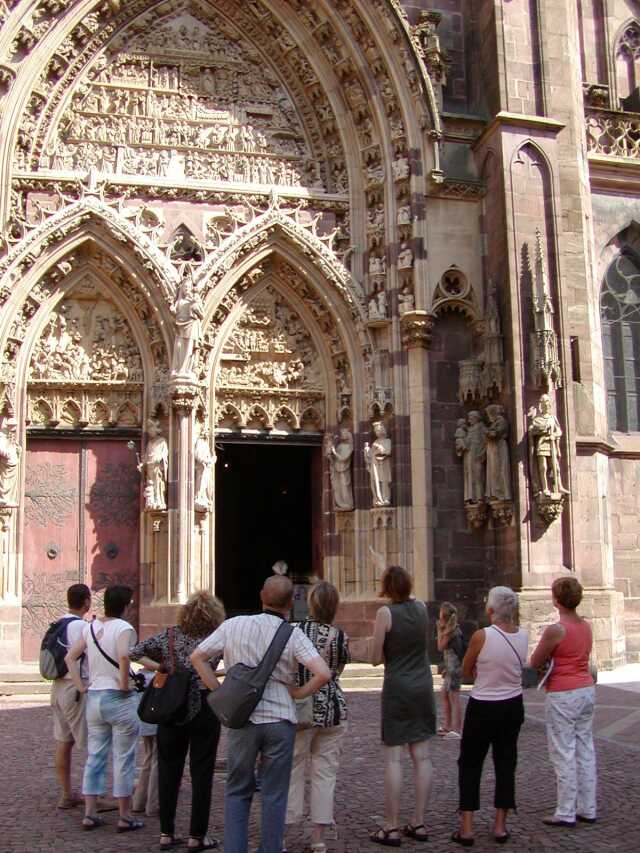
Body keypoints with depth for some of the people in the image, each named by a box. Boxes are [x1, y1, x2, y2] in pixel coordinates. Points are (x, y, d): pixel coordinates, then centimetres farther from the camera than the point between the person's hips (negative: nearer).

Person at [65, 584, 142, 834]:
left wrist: (81, 686, 10)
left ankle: (90, 813, 18)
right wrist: (124, 683, -18)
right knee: (123, 759, 3)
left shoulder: (90, 627, 8)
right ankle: (125, 816, 10)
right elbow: (123, 655, -31)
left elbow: (70, 657, 10)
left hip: (94, 698, 6)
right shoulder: (123, 628, -13)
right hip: (120, 700, -6)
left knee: (95, 756, 14)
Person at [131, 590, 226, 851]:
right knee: (201, 772, 6)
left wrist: (160, 667, 1)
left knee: (169, 770, 12)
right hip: (204, 709, -3)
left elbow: (135, 652, -2)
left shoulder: (169, 635, 0)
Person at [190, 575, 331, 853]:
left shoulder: (234, 625, 0)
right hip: (280, 720, -1)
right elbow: (323, 674, -16)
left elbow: (197, 657, 2)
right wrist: (298, 693, -1)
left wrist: (220, 691, 5)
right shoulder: (293, 634, -6)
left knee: (237, 792, 15)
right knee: (274, 795, 10)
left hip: (242, 718, 2)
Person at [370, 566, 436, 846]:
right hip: (423, 687, 5)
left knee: (393, 758, -1)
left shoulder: (385, 612, -11)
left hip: (397, 689, -5)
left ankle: (391, 828, 3)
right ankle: (418, 823, 15)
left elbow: (376, 658, -8)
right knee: (421, 755, 8)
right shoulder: (421, 607, 3)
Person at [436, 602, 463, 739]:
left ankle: (456, 730, -3)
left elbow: (440, 647, -8)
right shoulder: (454, 629, 12)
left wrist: (439, 631, -4)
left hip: (454, 667, -10)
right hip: (450, 667, 10)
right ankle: (447, 726, 26)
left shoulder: (450, 630, -15)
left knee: (454, 697, -7)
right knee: (445, 695, 17)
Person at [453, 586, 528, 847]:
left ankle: (466, 828, 9)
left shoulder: (482, 636, -20)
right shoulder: (523, 636, -5)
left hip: (483, 708, -4)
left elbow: (466, 672, -6)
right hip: (513, 706, 4)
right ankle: (500, 826, 20)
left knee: (470, 765, 9)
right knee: (505, 763, 15)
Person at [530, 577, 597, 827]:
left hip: (563, 696, -8)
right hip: (587, 691, 8)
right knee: (585, 750, 13)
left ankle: (566, 813, 7)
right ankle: (587, 809, 21)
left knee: (563, 754, 1)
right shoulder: (586, 626, 4)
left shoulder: (555, 630, -18)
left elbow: (535, 663, -9)